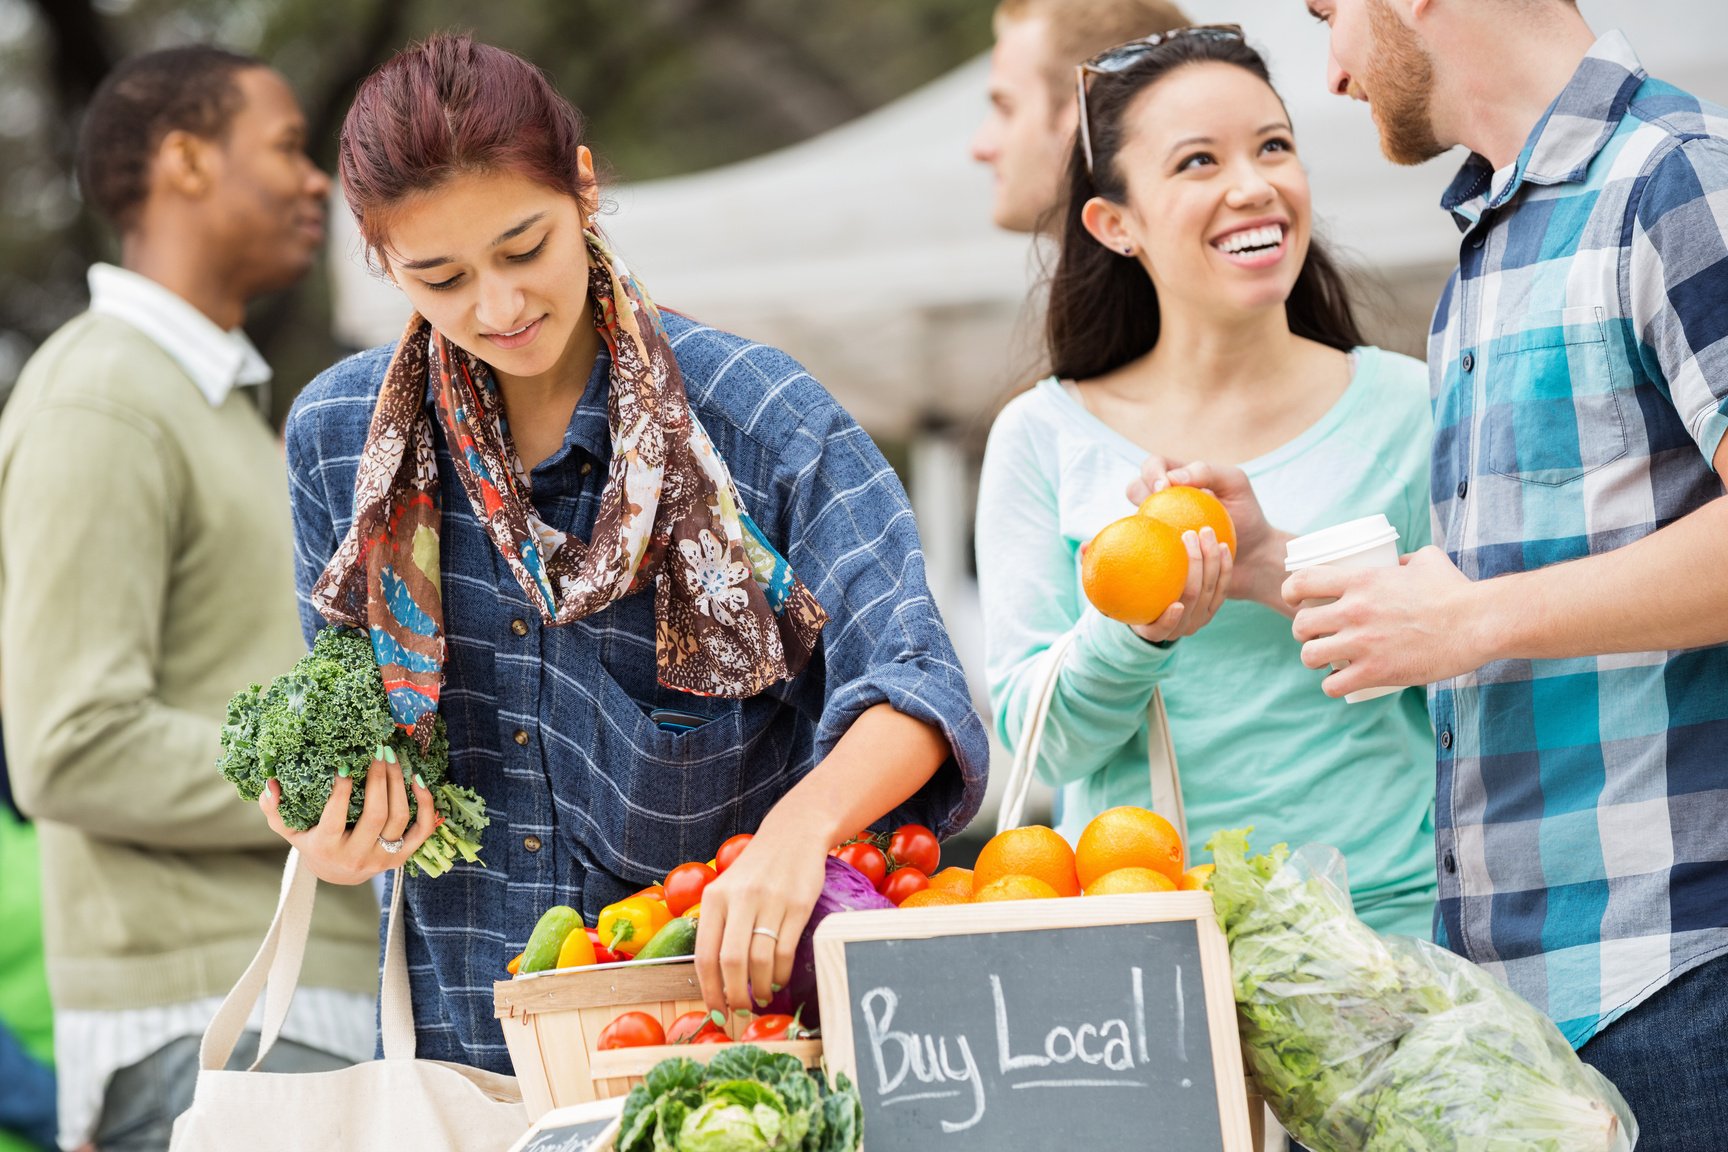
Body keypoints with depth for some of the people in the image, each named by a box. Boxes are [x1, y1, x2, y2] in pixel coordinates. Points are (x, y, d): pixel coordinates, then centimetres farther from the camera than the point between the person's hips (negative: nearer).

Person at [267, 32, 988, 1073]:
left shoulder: (759, 418, -8)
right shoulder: (337, 438, 5)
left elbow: (913, 684, -19)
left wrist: (801, 825, -39)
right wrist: (335, 845, -6)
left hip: (722, 1007, -6)